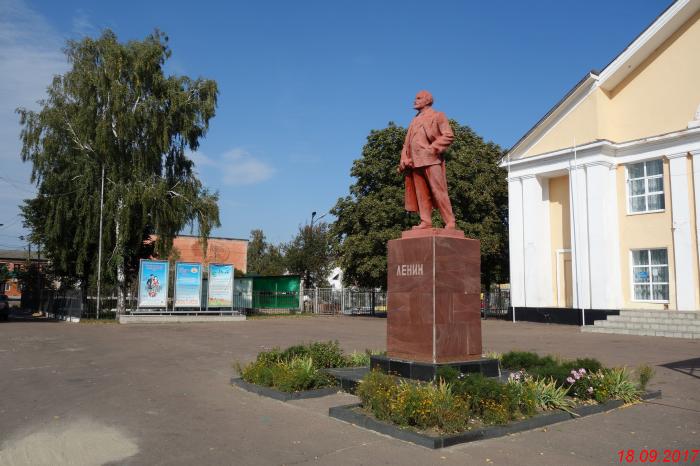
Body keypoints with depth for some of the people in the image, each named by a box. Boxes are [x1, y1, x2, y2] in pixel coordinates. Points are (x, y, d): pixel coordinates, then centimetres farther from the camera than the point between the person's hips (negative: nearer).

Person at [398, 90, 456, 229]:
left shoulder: (437, 115, 9)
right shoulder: (414, 121, 26)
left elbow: (449, 135, -3)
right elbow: (407, 143, 21)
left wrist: (432, 149, -13)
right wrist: (404, 159, 5)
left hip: (431, 160, -6)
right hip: (415, 162, 6)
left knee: (438, 192, -11)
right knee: (421, 193, 0)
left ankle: (449, 222, -10)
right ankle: (426, 221, 0)